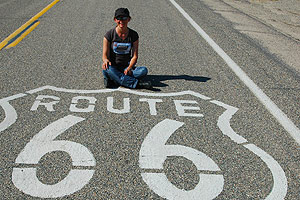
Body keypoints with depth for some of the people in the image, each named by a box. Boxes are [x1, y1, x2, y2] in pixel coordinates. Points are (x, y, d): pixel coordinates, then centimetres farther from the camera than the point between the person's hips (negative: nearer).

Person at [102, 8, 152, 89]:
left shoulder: (133, 35, 2)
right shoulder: (109, 35, -3)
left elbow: (135, 56, -1)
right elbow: (105, 55, -4)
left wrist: (129, 68, -20)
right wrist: (106, 60, -29)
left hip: (126, 68, 2)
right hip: (113, 67, -2)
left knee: (144, 70, -27)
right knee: (106, 69, -37)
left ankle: (113, 80, -30)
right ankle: (137, 83, -38)